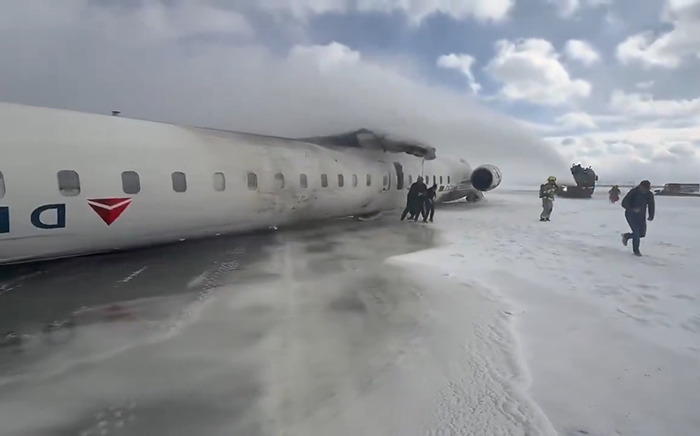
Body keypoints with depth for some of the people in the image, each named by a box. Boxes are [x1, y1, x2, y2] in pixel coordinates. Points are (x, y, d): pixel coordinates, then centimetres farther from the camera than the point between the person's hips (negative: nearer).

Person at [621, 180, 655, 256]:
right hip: (631, 215, -5)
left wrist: (651, 216, -7)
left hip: (641, 216, 5)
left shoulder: (649, 194, -5)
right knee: (636, 231, -13)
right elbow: (624, 203, -20)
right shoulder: (633, 192, -18)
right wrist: (632, 209, -37)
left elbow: (651, 206, 6)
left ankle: (626, 236, 32)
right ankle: (635, 250, 5)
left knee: (642, 234, 3)